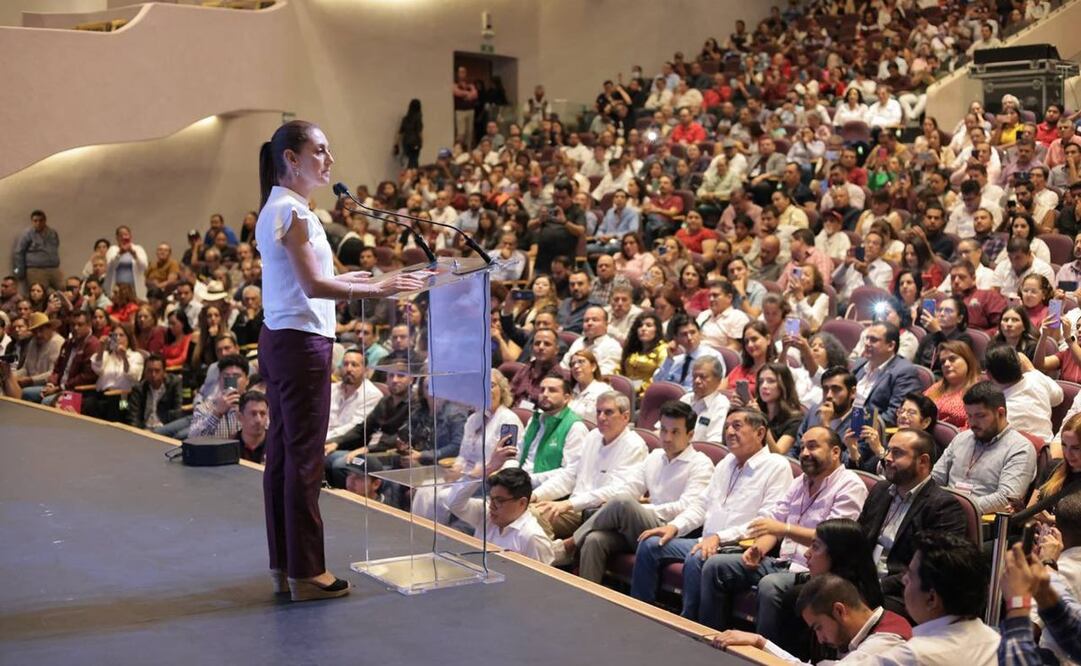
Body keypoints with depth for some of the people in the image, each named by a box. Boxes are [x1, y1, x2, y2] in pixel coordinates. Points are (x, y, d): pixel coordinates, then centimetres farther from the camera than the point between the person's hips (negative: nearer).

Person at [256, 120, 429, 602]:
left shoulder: (277, 209, 15)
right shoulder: (292, 211, -15)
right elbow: (312, 286, -22)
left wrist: (345, 279, 17)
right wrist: (377, 289, -21)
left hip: (279, 340, 10)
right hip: (301, 342, -10)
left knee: (282, 453, 12)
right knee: (304, 458, -5)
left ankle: (284, 564, 20)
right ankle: (306, 573, 2)